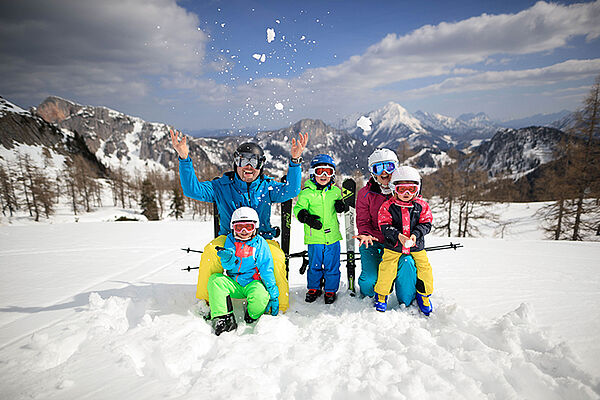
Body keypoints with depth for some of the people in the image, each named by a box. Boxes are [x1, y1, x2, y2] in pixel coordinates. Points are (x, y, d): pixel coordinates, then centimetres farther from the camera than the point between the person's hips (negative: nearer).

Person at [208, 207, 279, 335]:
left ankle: (252, 318, 1)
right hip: (234, 284, 3)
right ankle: (223, 318, -21)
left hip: (253, 283, -3)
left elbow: (267, 271, -5)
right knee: (215, 279, -21)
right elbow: (228, 266, -3)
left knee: (261, 296, -34)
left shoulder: (260, 244, -3)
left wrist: (274, 295, -10)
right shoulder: (230, 241, 5)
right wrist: (228, 258, -30)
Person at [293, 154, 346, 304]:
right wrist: (305, 216, -25)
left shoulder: (335, 191, 6)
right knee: (314, 265, 11)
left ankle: (331, 290, 29)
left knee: (332, 266, 11)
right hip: (315, 237, -2)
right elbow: (298, 208, -5)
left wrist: (341, 206, -2)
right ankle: (314, 288, 32)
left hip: (332, 236, 2)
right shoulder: (307, 192, -4)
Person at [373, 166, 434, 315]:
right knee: (387, 268, -12)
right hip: (393, 246, -2)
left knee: (424, 267, -3)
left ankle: (424, 295, 25)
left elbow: (426, 224, -2)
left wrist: (415, 235, -20)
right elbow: (385, 226, -11)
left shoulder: (421, 205, -2)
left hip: (416, 245, 2)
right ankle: (381, 295, 14)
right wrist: (398, 236, -26)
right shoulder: (388, 206, -8)